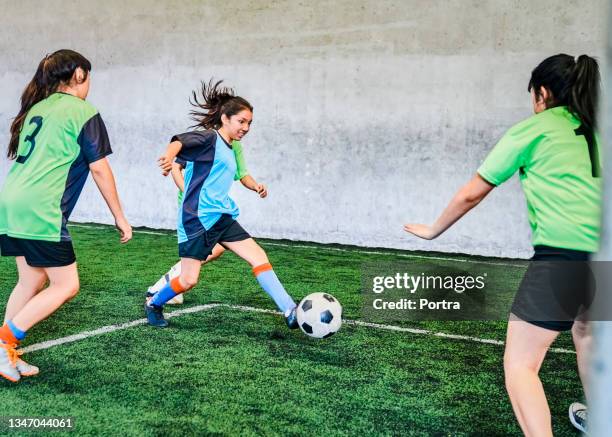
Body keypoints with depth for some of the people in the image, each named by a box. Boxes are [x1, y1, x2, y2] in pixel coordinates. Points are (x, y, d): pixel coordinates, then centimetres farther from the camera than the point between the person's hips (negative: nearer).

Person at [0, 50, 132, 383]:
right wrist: (119, 217, 4)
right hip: (40, 211, -9)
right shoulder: (83, 112, -3)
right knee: (66, 285, 0)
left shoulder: (36, 108, 19)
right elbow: (99, 169, -3)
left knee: (31, 281, 17)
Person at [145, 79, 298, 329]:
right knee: (189, 280, -3)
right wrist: (169, 156, -49)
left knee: (258, 256, -3)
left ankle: (291, 312, -4)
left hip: (222, 217, 8)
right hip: (197, 218, -8)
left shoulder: (228, 150, 18)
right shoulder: (209, 138, -8)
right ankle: (154, 305, 26)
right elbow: (180, 141, -28)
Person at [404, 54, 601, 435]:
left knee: (519, 364, -1)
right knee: (585, 331, 34)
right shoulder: (595, 130, 18)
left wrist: (434, 230, 26)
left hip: (562, 254, -7)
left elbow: (472, 193, 12)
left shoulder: (532, 128, 6)